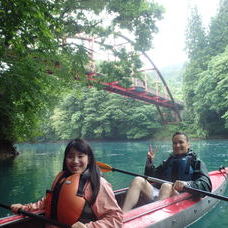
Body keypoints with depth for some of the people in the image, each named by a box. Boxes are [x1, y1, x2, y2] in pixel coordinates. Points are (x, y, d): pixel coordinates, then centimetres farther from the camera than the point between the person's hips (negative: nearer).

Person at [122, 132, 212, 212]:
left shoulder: (196, 162, 13)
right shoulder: (168, 161, 30)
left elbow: (206, 185, -5)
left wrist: (187, 184, -24)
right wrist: (150, 161, 13)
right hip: (157, 193, 5)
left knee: (166, 186, -35)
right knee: (138, 181, -17)